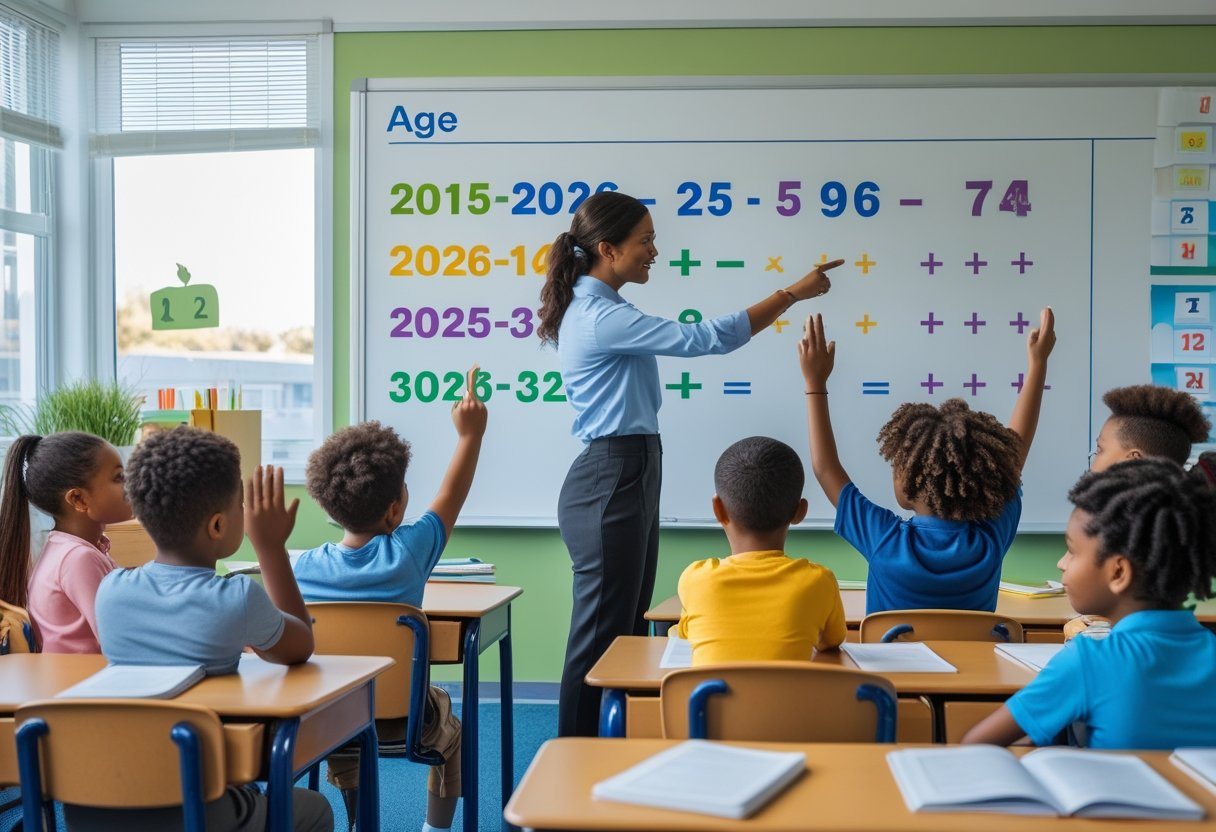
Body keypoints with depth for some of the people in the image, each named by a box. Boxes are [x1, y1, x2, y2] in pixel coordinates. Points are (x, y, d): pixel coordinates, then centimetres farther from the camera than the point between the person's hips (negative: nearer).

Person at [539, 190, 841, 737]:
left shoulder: (596, 310, 16)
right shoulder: (602, 318, -17)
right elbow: (704, 339, -23)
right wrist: (792, 294, -16)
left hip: (628, 477, 11)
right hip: (610, 484, -11)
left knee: (627, 633, 14)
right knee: (601, 637, -3)